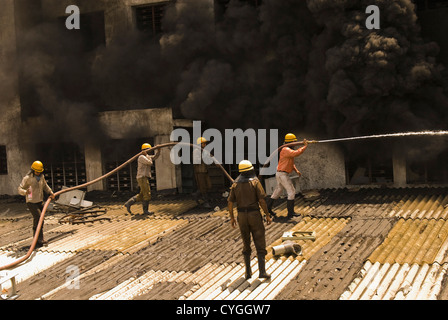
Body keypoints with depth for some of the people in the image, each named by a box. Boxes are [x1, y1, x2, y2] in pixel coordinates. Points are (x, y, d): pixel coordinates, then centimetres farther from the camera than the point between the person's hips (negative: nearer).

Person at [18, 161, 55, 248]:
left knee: (38, 221, 12)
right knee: (39, 218, -18)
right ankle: (39, 240, -14)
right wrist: (26, 192, -37)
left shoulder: (41, 176, 4)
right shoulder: (27, 178, -15)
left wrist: (51, 193, 11)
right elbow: (20, 189, -17)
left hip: (40, 201, 7)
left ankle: (37, 240, 23)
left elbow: (45, 186, 22)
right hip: (31, 202, -7)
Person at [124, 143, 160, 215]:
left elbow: (155, 157, 26)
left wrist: (158, 150, 11)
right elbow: (150, 163, -17)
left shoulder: (146, 157, 20)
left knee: (141, 196, 10)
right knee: (147, 194, -9)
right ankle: (145, 210, -5)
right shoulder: (141, 157, -10)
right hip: (142, 178, -10)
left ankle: (128, 203, 11)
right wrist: (146, 154, -5)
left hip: (144, 178, 10)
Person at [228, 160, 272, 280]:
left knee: (246, 244, 16)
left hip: (242, 216, 4)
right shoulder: (255, 182, -7)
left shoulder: (235, 184, 5)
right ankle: (262, 271, -6)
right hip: (254, 215, -4)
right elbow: (262, 200, -12)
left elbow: (230, 202, 2)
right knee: (260, 244, 2)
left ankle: (248, 271, 14)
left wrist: (232, 218, 12)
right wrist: (267, 215, -4)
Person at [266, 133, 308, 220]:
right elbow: (296, 153, -33)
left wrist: (296, 170, 12)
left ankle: (268, 208, 25)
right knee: (291, 192, -7)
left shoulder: (288, 150, 16)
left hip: (281, 174, 10)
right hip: (282, 174, -10)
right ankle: (290, 213, -4)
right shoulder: (286, 150, -17)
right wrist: (305, 146, -24)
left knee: (278, 191, 17)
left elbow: (291, 163, 24)